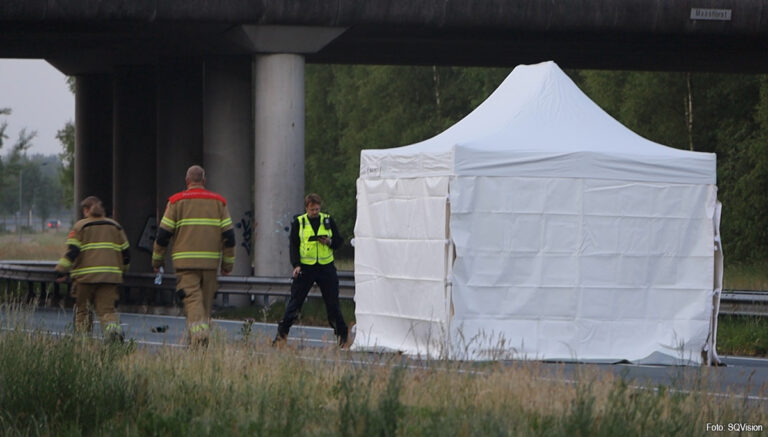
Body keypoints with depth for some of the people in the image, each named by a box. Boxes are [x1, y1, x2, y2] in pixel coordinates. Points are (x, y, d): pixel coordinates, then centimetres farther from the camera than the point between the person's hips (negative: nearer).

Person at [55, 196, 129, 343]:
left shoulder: (80, 226, 1)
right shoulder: (115, 226, 14)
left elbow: (72, 251, -8)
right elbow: (125, 252, 17)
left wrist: (61, 270, -6)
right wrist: (121, 269, 32)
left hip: (86, 275, -3)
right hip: (110, 275, 3)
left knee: (82, 309, 12)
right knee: (106, 308, 0)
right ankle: (113, 326, -30)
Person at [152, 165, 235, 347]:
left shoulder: (177, 201, 1)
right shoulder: (218, 202, 8)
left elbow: (163, 233, 0)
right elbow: (228, 235, 6)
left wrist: (157, 259, 11)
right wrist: (228, 262, 13)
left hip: (186, 261, -3)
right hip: (210, 261, 3)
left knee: (193, 300, -9)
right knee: (206, 302, 12)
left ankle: (198, 335, -29)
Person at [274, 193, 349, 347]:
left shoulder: (328, 221, 6)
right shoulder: (298, 223, 3)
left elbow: (340, 241, 10)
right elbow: (293, 245, 1)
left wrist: (330, 242, -12)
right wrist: (296, 265, -11)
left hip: (326, 267, 1)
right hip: (305, 268, -1)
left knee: (332, 303, 3)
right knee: (295, 301, -2)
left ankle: (342, 336, 12)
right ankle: (282, 333, 4)